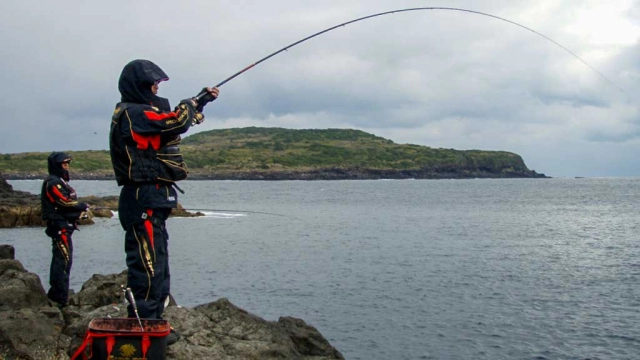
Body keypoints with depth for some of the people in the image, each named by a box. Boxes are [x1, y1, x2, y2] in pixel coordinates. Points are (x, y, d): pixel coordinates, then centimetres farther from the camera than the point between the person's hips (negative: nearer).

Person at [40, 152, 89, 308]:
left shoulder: (60, 181, 20)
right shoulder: (53, 182, -13)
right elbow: (65, 202, -20)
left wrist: (79, 211, 3)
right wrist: (83, 206, -7)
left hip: (64, 226, 11)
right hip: (59, 226, -11)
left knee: (59, 260, 15)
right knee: (64, 259, -12)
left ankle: (54, 295, 23)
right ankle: (60, 298, -10)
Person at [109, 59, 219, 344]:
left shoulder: (141, 112, 17)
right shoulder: (133, 113, -14)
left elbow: (174, 122, 29)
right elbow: (178, 121, -21)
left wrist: (201, 101, 26)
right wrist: (191, 103, 0)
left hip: (151, 201, 11)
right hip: (144, 200, -11)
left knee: (155, 264, 15)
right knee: (147, 264, -7)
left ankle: (151, 322, 24)